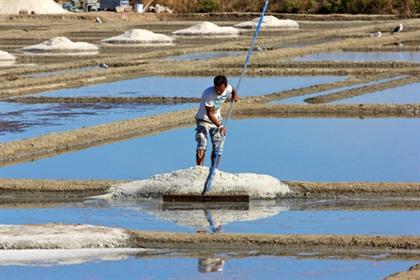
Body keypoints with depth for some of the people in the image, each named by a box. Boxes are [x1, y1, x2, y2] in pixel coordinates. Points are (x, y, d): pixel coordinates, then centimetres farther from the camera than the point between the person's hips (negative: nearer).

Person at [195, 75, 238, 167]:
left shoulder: (228, 89, -15)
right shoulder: (208, 94, -32)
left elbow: (233, 90, 14)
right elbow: (209, 114, -29)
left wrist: (235, 96, -8)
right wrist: (220, 126, -36)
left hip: (217, 119, 5)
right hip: (203, 119, -5)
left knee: (217, 149, 3)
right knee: (201, 146, -19)